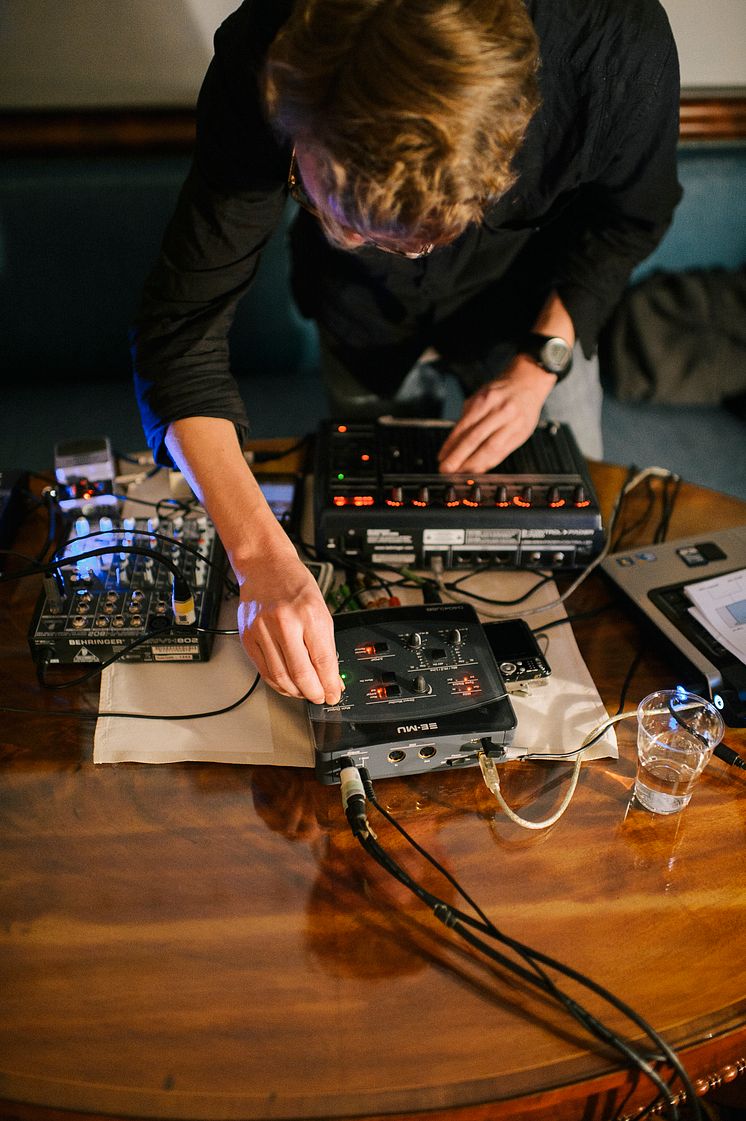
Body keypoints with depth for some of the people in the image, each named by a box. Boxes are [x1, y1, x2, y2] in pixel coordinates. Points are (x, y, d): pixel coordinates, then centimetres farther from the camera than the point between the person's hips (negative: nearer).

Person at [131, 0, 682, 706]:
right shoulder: (261, 64, -40)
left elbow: (628, 211, -15)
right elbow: (180, 323, -38)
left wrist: (540, 362, -25)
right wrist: (261, 554, -49)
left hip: (530, 310, 1)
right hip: (363, 316, 0)